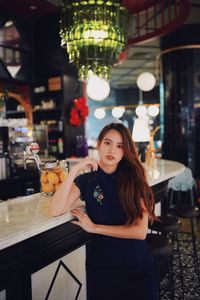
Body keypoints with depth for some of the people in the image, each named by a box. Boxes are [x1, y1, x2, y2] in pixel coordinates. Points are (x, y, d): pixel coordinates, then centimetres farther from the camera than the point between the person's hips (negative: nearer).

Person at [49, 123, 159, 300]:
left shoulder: (134, 180, -7)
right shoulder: (86, 180, -4)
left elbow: (140, 231, -15)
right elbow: (56, 210, -20)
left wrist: (94, 228, -15)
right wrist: (75, 170, -24)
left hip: (138, 266, 0)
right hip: (101, 266, 1)